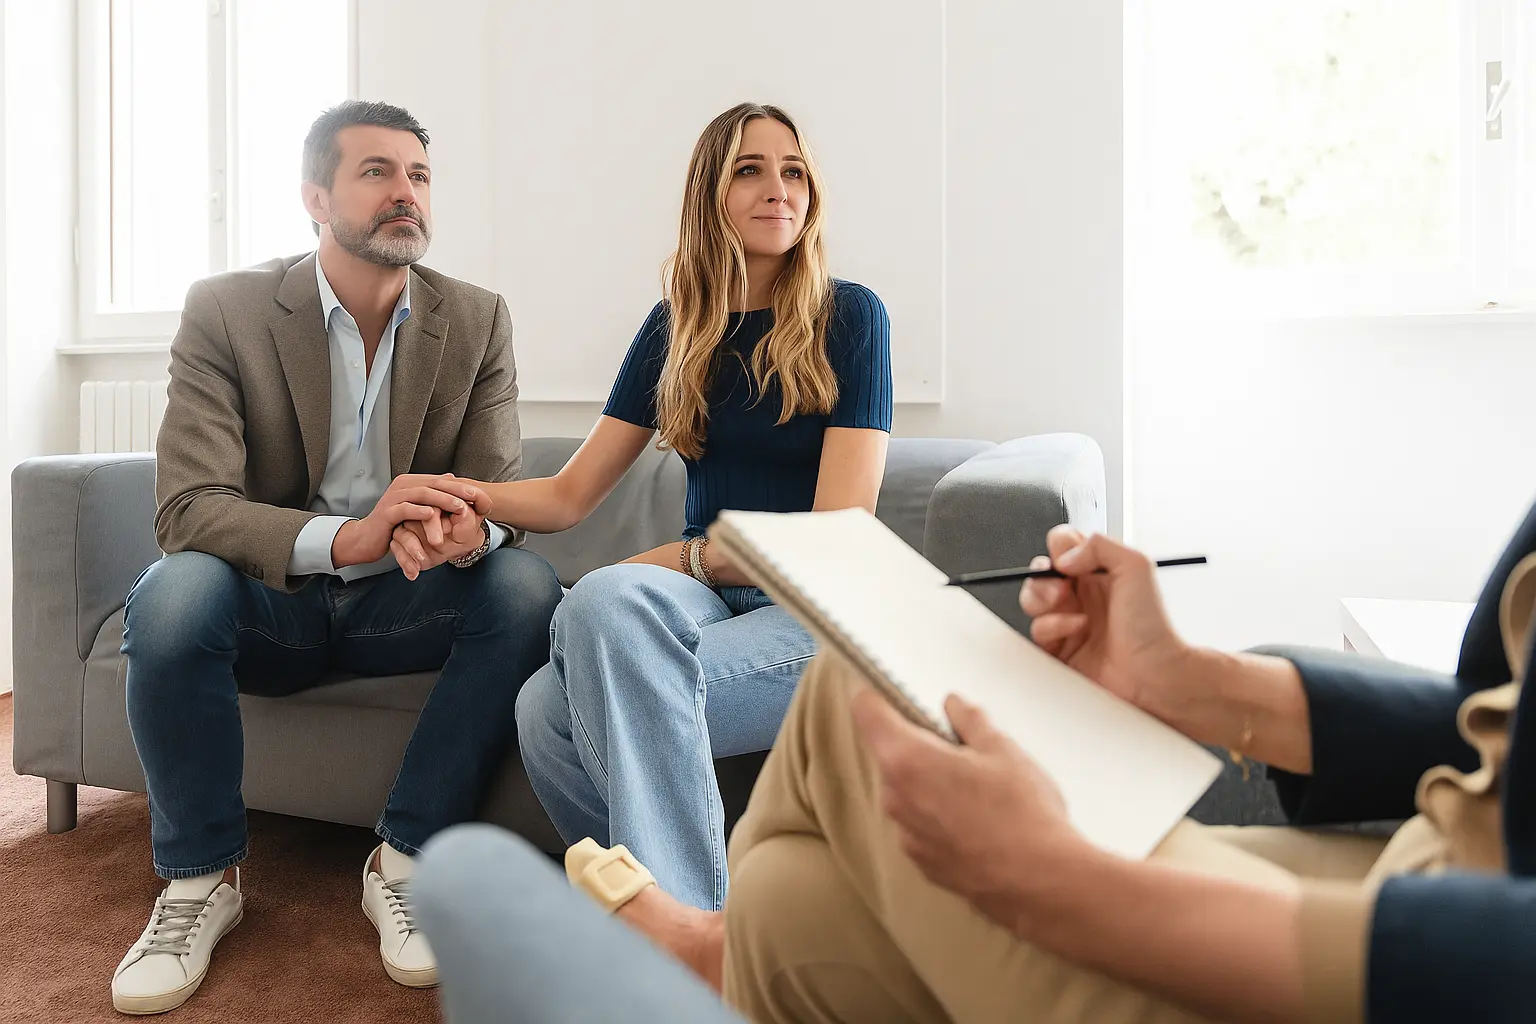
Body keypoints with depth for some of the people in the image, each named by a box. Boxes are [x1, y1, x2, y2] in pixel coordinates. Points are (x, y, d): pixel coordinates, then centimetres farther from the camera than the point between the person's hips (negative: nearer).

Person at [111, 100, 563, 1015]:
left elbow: (502, 495, -7)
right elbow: (186, 506, -18)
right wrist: (344, 538, -38)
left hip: (401, 600, 2)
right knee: (172, 595, -33)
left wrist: (470, 528, -34)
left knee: (529, 588, -27)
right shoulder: (225, 311, -9)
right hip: (269, 599, -1)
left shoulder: (478, 321, -2)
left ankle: (405, 860, -12)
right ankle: (201, 878, -8)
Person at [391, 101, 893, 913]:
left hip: (813, 613, -4)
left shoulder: (848, 317, -2)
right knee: (545, 706, -30)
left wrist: (684, 558, -11)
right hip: (704, 598, 4)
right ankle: (683, 911, -10)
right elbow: (570, 494, 9)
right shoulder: (677, 326, 11)